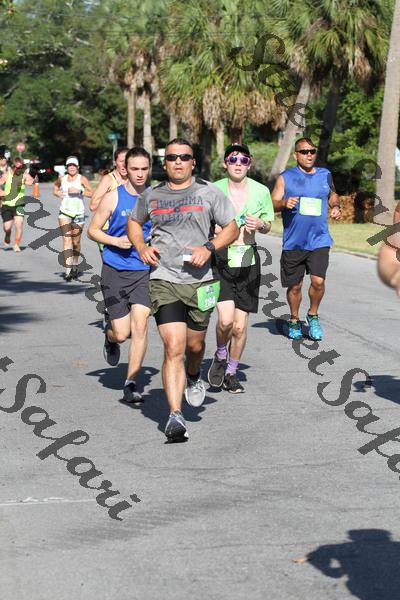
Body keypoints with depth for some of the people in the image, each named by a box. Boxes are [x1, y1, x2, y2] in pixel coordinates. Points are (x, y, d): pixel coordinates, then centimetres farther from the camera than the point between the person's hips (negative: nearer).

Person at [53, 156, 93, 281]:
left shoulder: (82, 179, -1)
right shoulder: (62, 179, 7)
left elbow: (92, 193, -6)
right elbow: (56, 185, 30)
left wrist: (79, 191, -17)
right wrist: (57, 192, 9)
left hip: (78, 213, -1)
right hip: (65, 212, 1)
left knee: (76, 242, 8)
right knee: (67, 240, -12)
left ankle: (75, 267, 29)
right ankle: (68, 270, -20)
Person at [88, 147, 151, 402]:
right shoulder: (113, 198, -3)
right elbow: (93, 230, 3)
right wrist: (115, 240, -14)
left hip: (145, 270, 1)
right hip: (115, 270, -1)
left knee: (140, 324, -14)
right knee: (121, 333, -1)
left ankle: (131, 382, -4)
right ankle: (110, 336, 38)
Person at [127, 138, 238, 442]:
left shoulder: (209, 193, 2)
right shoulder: (152, 196, 7)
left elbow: (232, 229, 5)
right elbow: (134, 222, 25)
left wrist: (209, 248, -12)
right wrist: (142, 247, 5)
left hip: (200, 281, 1)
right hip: (164, 280, -1)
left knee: (195, 344, 15)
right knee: (174, 347, -14)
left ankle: (193, 377, 52)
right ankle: (176, 417, -18)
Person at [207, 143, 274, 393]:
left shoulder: (261, 191, 3)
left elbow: (268, 225, 14)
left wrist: (259, 224, -9)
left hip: (248, 262, 2)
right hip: (220, 259, -2)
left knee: (240, 326, 4)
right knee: (226, 319, -18)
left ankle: (231, 373, 25)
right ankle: (220, 357, 13)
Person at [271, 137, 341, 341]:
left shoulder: (325, 175, 10)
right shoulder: (285, 177, 2)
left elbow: (332, 195, 26)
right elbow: (273, 203, -1)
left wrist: (336, 206, 4)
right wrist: (284, 203, -23)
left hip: (319, 240, 1)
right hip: (294, 242, -1)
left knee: (318, 281, -14)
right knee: (294, 286, 8)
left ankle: (313, 315, 12)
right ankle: (294, 320, 31)